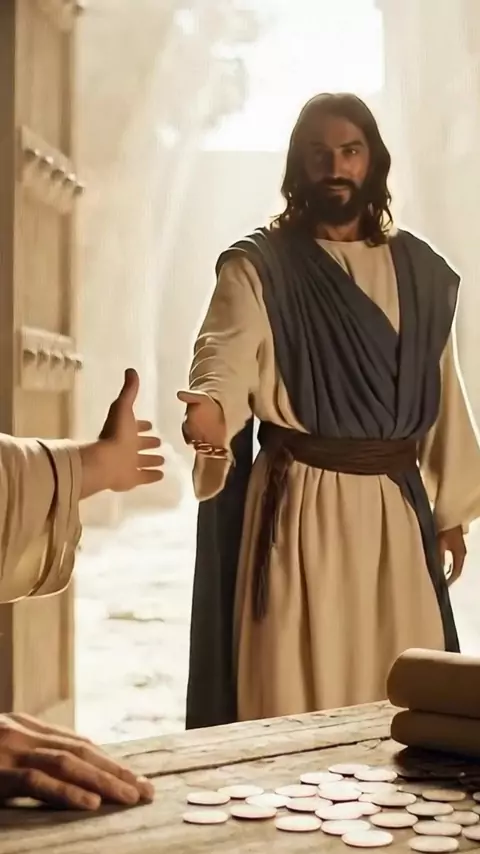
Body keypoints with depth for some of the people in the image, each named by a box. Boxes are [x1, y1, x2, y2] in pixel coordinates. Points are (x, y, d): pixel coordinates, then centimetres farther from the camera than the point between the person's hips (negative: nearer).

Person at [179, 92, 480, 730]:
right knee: (295, 687, 0)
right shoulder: (257, 266, -3)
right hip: (301, 503, -3)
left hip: (398, 504, 4)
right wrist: (213, 408, -44)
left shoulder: (421, 270, 9)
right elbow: (228, 352, -21)